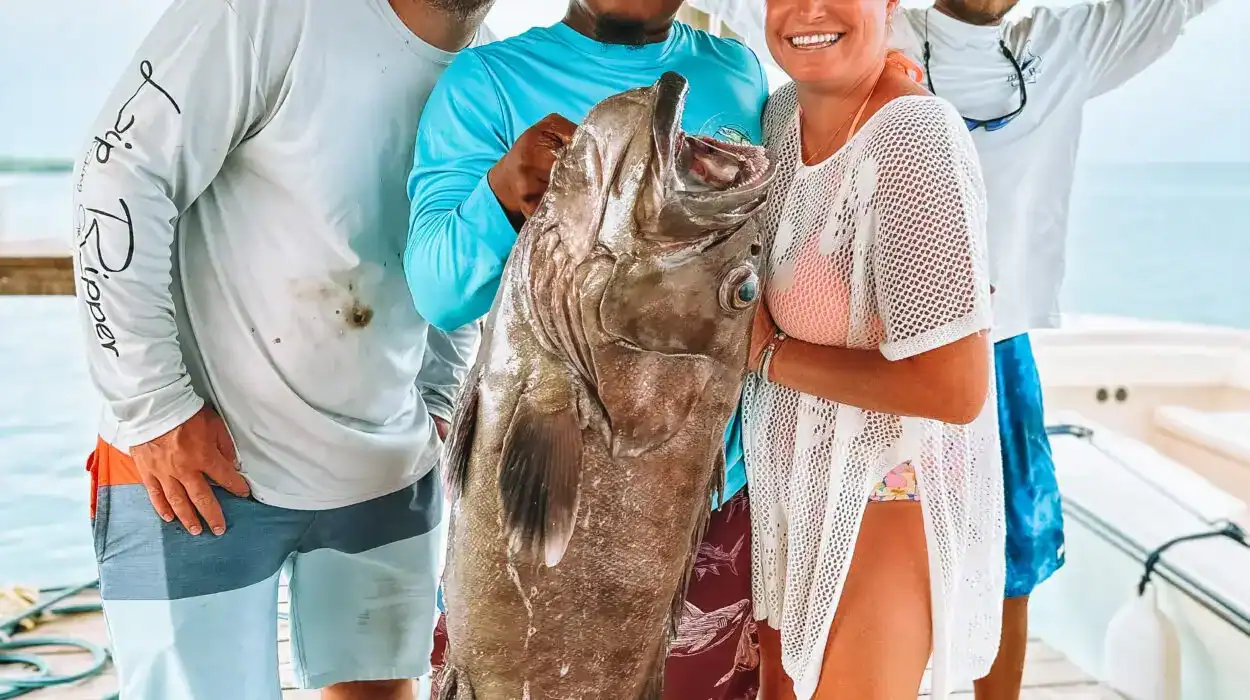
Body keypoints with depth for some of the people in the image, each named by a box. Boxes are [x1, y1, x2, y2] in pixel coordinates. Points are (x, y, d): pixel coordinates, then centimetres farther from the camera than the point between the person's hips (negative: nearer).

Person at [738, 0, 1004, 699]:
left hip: (889, 502, -8)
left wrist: (770, 353, -19)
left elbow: (957, 389, -29)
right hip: (798, 481, 8)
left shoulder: (914, 141, -27)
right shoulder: (783, 111, -2)